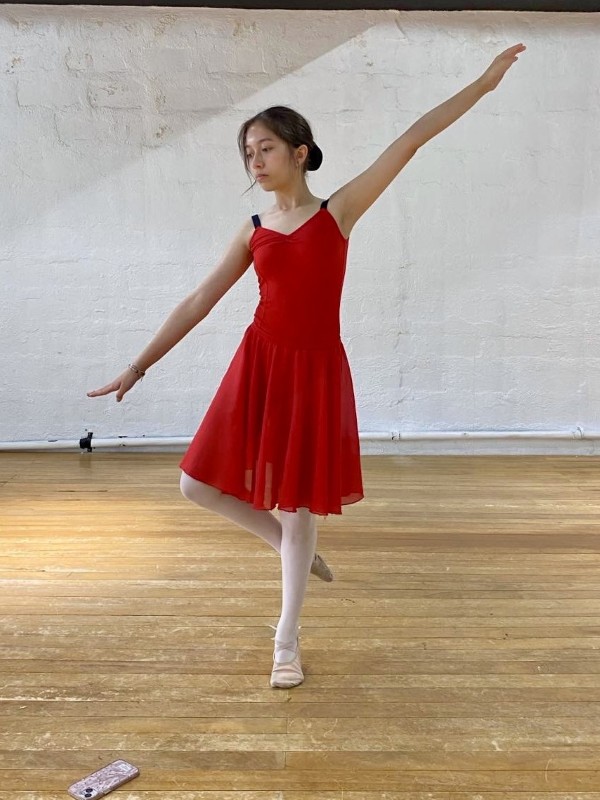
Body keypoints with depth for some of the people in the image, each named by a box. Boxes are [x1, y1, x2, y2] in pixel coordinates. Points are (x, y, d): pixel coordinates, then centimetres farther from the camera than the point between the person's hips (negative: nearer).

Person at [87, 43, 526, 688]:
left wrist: (482, 84, -3)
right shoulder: (253, 231, 9)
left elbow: (410, 140, -1)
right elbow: (199, 302, 7)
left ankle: (287, 640, 24)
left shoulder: (339, 211, 1)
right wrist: (139, 365, 6)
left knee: (301, 509, 5)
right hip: (259, 364, 4)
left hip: (316, 370, -3)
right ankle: (292, 548, 27)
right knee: (199, 484, 2)